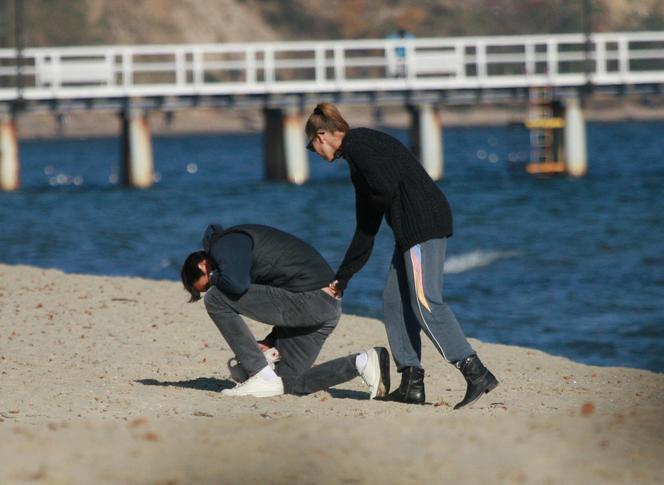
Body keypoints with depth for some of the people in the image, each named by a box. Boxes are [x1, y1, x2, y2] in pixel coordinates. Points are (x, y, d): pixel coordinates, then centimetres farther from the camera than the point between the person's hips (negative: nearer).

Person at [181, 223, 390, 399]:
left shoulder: (225, 244, -3)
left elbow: (236, 284, -26)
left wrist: (216, 278, -1)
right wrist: (269, 343, 17)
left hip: (310, 299, -10)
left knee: (217, 299, -8)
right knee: (288, 382, 17)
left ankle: (263, 377, -9)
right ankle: (363, 363, 5)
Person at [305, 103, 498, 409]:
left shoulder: (357, 143, -4)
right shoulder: (356, 156, 26)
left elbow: (384, 189, -20)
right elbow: (365, 231, 29)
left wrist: (373, 205, 5)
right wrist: (342, 278, 32)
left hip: (424, 222, -10)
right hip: (410, 229, 10)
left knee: (426, 304, -14)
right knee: (395, 301, 11)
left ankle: (477, 374, -19)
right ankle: (412, 384, 10)